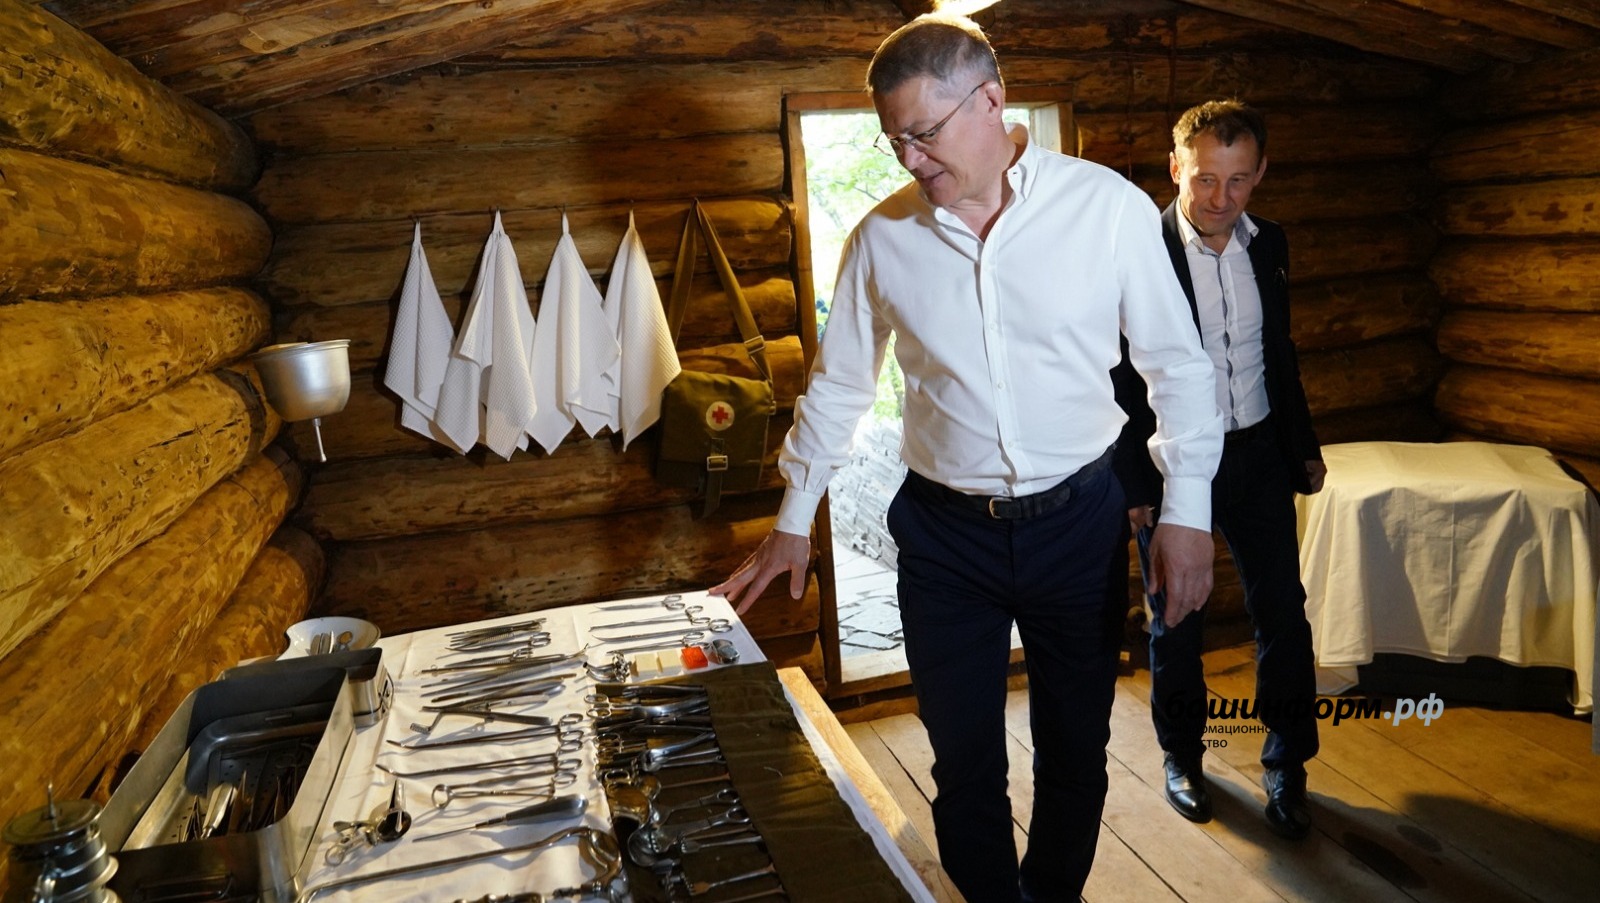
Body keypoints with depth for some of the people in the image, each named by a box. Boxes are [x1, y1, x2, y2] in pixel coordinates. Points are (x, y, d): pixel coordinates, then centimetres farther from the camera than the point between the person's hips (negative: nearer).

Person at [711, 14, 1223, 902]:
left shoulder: (1110, 208, -9)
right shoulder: (882, 237, -3)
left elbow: (1176, 363, -2)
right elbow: (837, 384, 6)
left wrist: (1186, 510, -6)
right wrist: (793, 520, 9)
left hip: (1078, 523, 0)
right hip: (943, 533, 1)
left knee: (1076, 751, 17)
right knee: (964, 760, 11)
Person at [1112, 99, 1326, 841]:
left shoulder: (1268, 245, 2)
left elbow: (1280, 353, 14)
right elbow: (1114, 379, -12)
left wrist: (1303, 446, 15)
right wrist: (1131, 485, -12)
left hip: (1259, 454, 4)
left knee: (1283, 614, 8)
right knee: (1176, 623, 12)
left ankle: (1286, 767, 27)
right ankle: (1181, 755, 33)